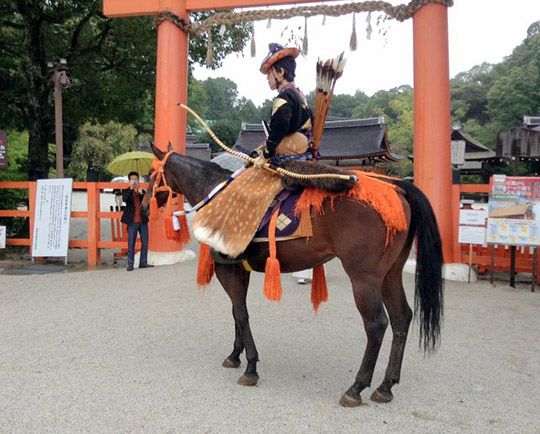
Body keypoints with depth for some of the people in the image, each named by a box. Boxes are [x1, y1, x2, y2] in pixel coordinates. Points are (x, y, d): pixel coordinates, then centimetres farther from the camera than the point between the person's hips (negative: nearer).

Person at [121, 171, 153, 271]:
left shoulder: (142, 191, 14)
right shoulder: (126, 191, 4)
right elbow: (124, 199, -18)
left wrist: (141, 193, -11)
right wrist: (131, 188, -23)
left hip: (143, 221, 4)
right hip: (132, 221, -4)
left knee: (145, 242, 7)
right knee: (131, 243, -2)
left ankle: (143, 262, 16)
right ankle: (130, 264, 3)